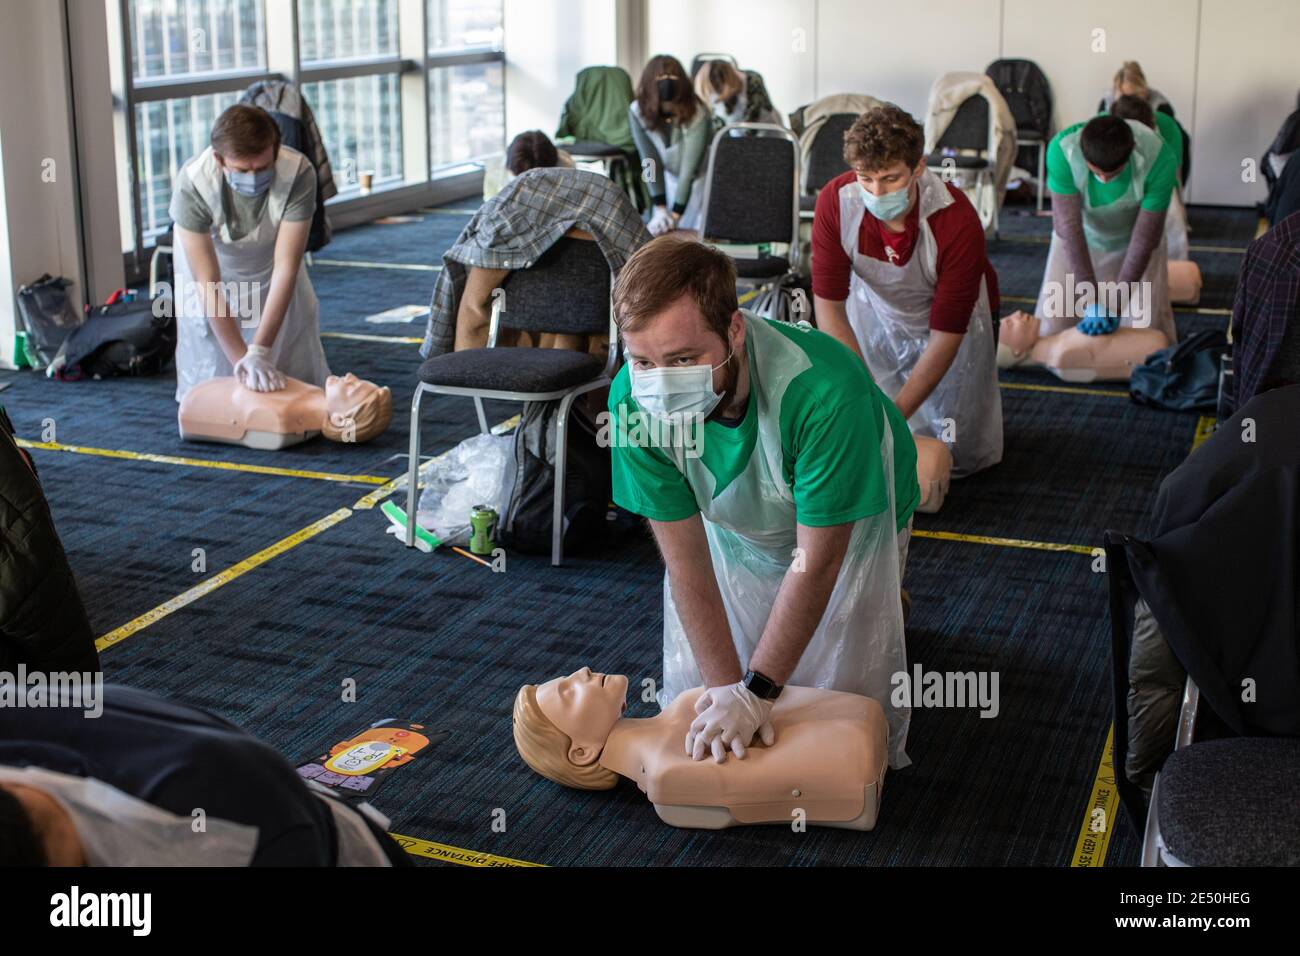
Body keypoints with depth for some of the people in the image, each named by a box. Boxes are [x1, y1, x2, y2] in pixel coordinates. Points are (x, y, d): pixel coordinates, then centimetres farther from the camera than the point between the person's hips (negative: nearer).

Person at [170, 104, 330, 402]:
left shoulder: (299, 173, -37)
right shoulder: (192, 183, -37)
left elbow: (285, 267, -35)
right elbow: (207, 282, -33)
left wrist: (258, 352, -39)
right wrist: (241, 358, -36)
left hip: (269, 263, 1)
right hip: (210, 262, -1)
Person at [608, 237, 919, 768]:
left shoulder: (824, 389, -43)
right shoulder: (634, 400, -32)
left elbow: (817, 560, -33)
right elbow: (685, 557, -24)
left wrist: (754, 691, -31)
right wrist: (726, 686, -28)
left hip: (847, 524, -3)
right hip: (734, 531, 3)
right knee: (692, 699, 8)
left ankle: (883, 603, 28)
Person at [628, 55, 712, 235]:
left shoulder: (697, 113, -32)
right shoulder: (638, 111, -22)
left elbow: (690, 168, -30)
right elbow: (650, 161, -18)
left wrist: (676, 215, -30)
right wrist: (660, 208, -21)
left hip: (700, 176, -3)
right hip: (670, 175, 3)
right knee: (659, 230, 3)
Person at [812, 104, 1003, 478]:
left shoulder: (958, 221, -36)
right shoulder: (836, 201, -29)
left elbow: (945, 335, -30)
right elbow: (829, 305, -25)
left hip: (955, 319, -2)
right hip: (875, 310, 2)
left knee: (960, 455, 3)